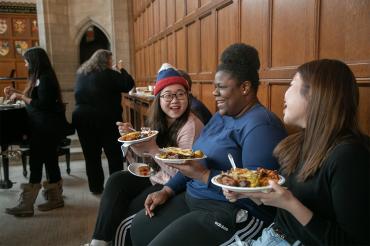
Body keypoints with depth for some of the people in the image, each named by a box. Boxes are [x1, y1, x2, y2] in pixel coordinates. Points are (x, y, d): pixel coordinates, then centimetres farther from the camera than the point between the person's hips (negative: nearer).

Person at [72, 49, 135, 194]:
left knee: (91, 154, 11)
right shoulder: (108, 74, -7)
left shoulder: (81, 73, 12)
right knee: (114, 153, 7)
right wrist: (122, 69, 6)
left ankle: (95, 187, 19)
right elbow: (129, 85, -9)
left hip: (82, 117, 5)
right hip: (105, 118, -5)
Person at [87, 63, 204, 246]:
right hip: (155, 177, 8)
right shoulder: (159, 121, 2)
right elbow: (144, 153, 13)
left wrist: (153, 148, -28)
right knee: (116, 181, -9)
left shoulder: (191, 126, -22)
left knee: (124, 215, -10)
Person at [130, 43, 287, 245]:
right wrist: (167, 190, 4)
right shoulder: (220, 117, 12)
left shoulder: (260, 125, -19)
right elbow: (195, 162, 14)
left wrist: (204, 176, -26)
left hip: (234, 212, -9)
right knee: (139, 227, 10)